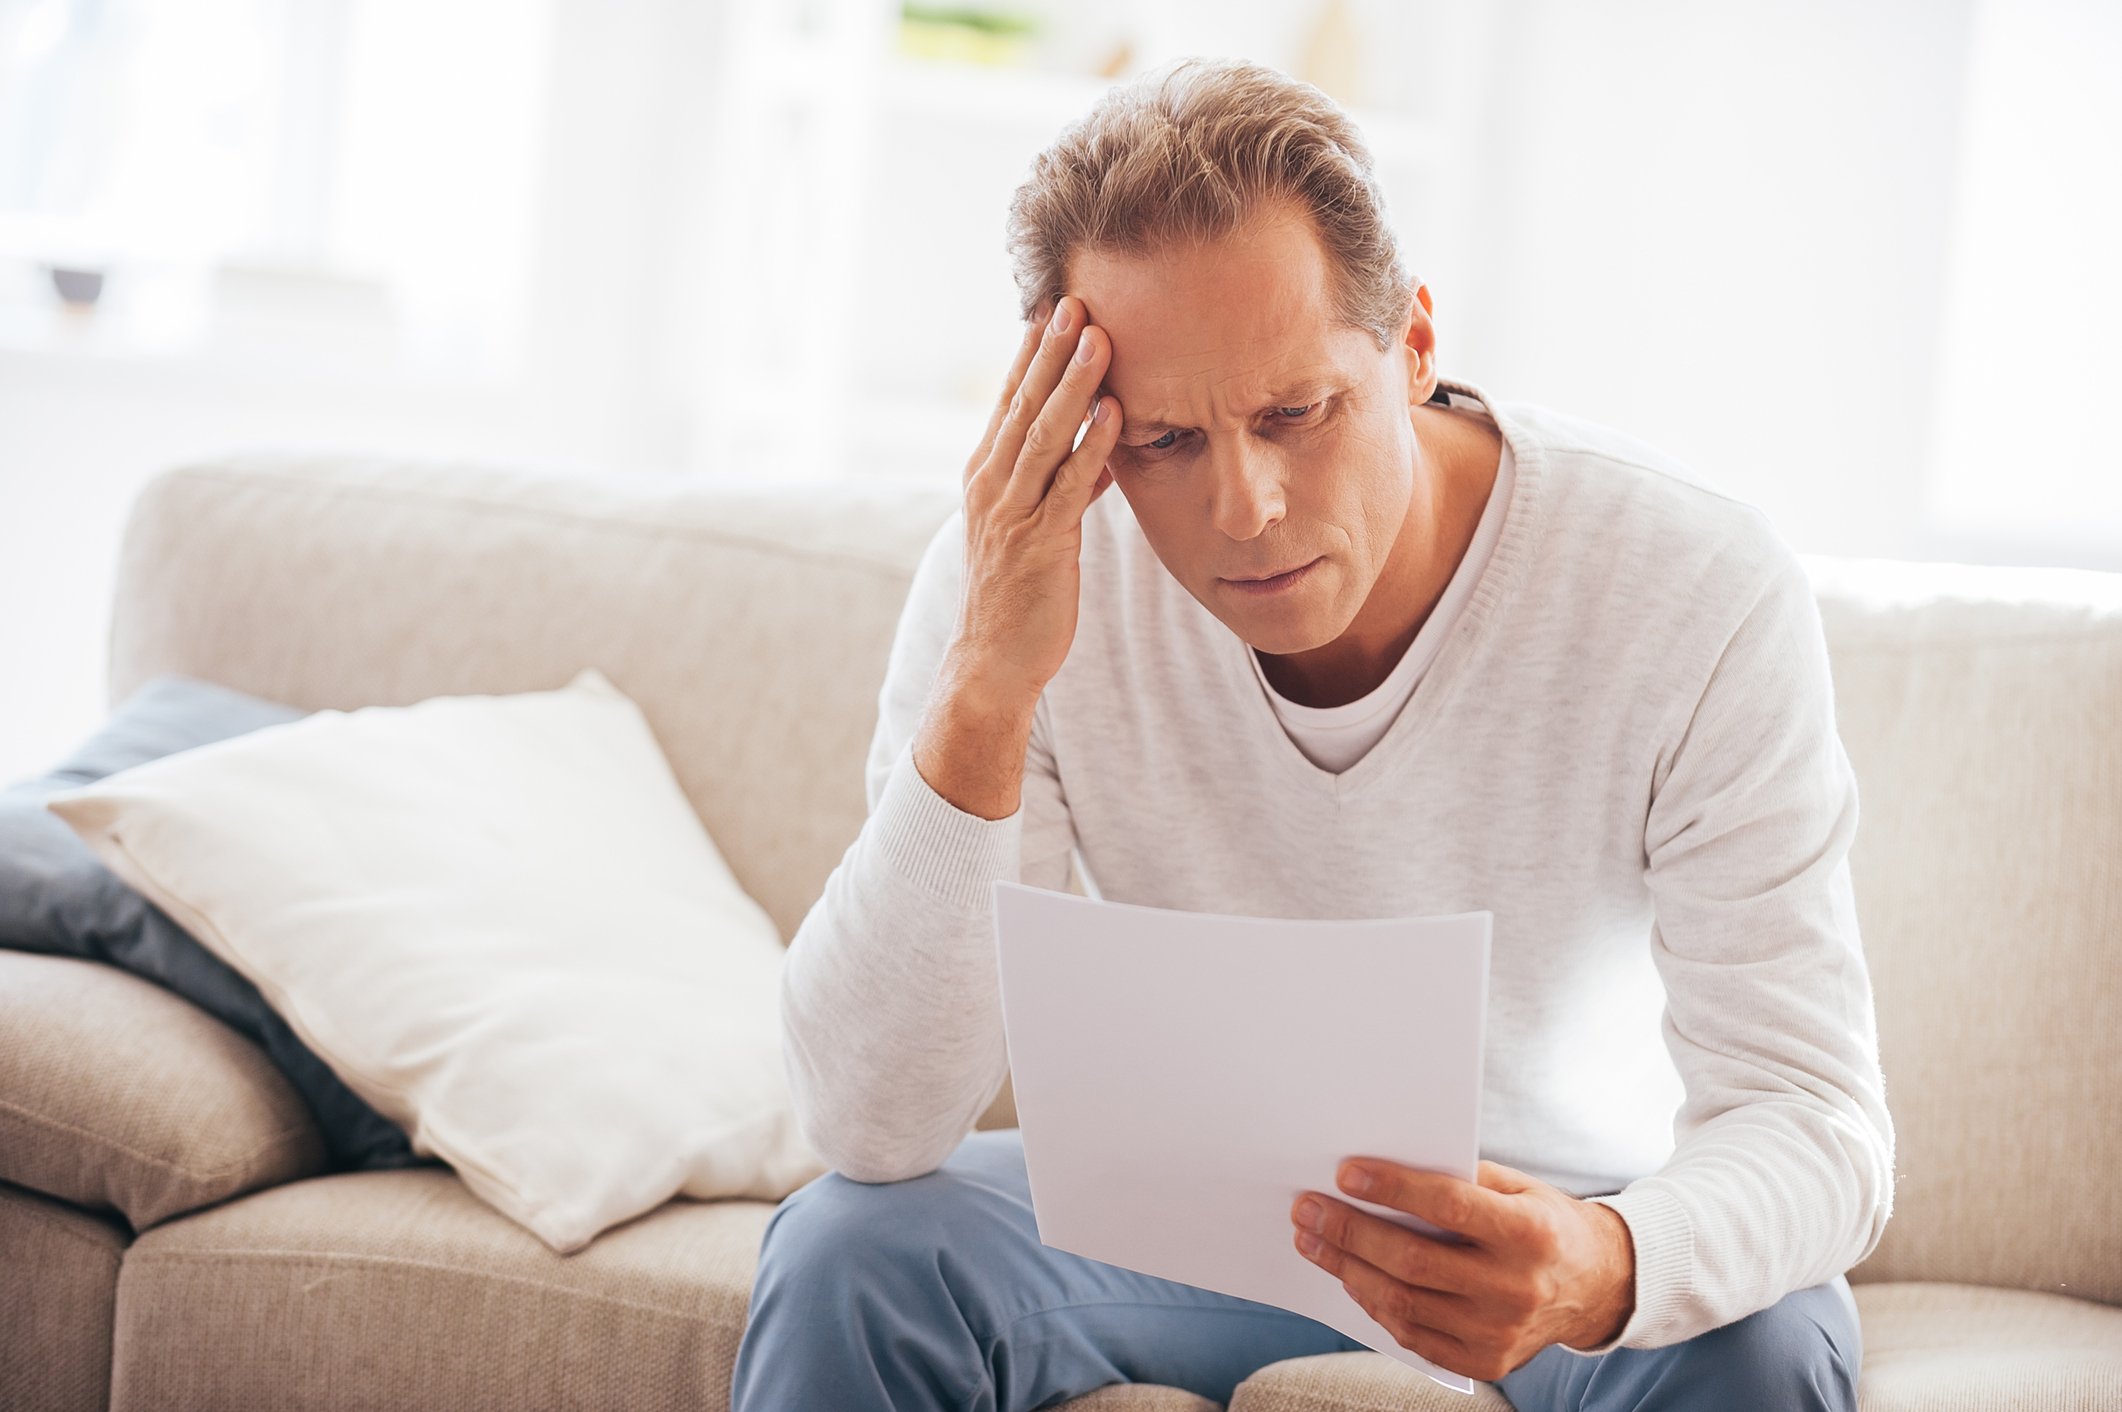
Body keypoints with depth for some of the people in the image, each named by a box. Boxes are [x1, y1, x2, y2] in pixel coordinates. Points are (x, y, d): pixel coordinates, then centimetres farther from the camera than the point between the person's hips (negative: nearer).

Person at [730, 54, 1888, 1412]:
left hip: (1567, 1215, 0)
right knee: (844, 1255, -25)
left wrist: (1607, 1270, -49)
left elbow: (1816, 1119, -26)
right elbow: (873, 1129, -25)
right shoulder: (1028, 576, -20)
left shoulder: (1704, 593, -25)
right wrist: (984, 692, -37)